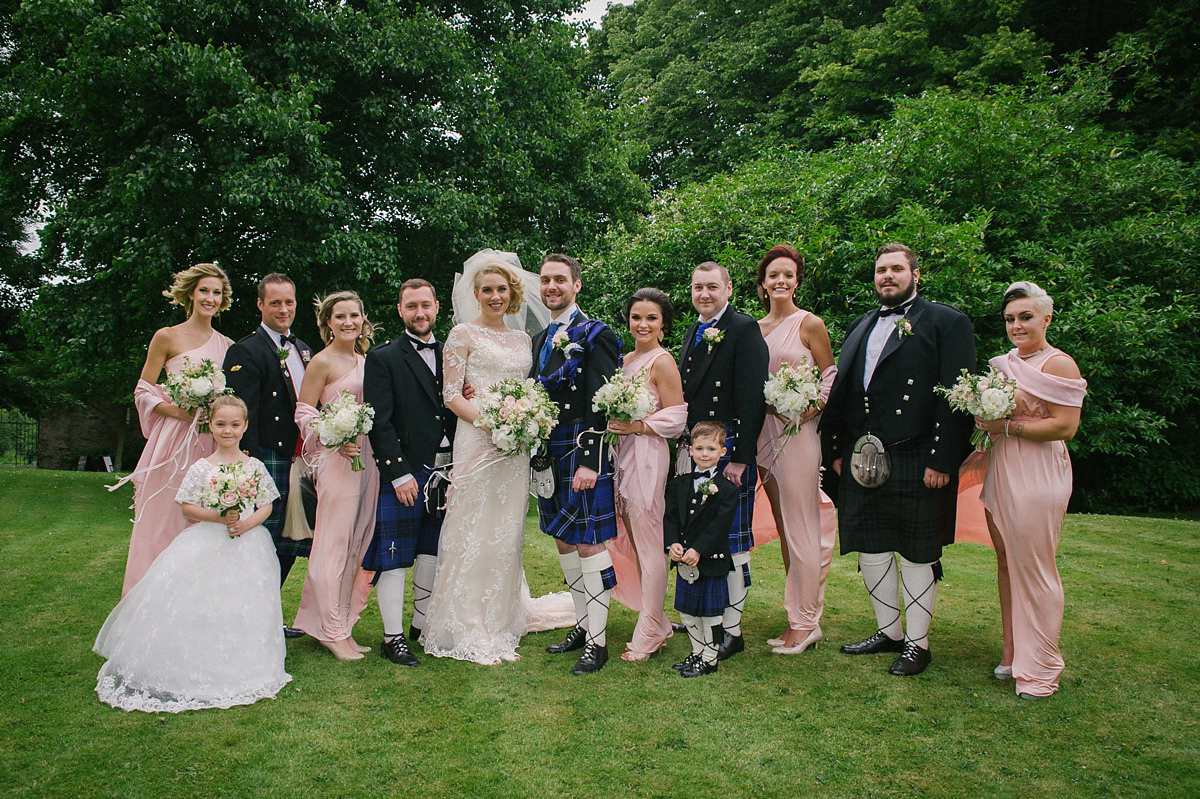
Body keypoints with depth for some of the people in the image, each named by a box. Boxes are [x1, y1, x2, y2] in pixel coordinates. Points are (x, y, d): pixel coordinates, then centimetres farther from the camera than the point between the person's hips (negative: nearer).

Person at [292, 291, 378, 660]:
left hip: (367, 457, 7)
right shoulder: (322, 361, -5)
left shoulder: (365, 360, 15)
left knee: (357, 543, 10)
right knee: (334, 543, -3)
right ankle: (333, 632, 7)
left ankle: (341, 625, 20)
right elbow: (303, 411, -7)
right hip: (337, 457, -7)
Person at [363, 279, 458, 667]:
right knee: (395, 557, 0)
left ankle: (422, 624, 28)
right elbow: (379, 422, -9)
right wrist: (399, 473, -14)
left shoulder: (450, 355, 13)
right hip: (403, 472, -5)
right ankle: (393, 637, 10)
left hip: (446, 470, 5)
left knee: (431, 551, 14)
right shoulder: (383, 358, -3)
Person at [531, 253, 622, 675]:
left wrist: (590, 462, -20)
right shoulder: (539, 339, 16)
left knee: (589, 545, -3)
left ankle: (597, 641, 6)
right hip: (548, 454, 8)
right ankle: (581, 625, 27)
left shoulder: (594, 334, -8)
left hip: (583, 454, -8)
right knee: (564, 543, 14)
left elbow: (600, 404, -15)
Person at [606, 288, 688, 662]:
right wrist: (614, 424, 7)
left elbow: (676, 418, -11)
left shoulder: (663, 361, -8)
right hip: (623, 456, 9)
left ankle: (648, 636, 9)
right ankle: (657, 623, 24)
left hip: (648, 458, -9)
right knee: (631, 543, 11)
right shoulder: (625, 360, 16)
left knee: (649, 545, -2)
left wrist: (637, 427, -18)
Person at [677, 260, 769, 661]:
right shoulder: (695, 332, 17)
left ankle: (731, 629, 8)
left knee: (732, 543, -1)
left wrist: (741, 457, -19)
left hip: (729, 451, -8)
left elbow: (753, 398, -15)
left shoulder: (744, 329, -9)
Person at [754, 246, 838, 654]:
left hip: (798, 430, -6)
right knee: (783, 527, 10)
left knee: (800, 528, -3)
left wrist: (812, 408, -16)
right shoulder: (755, 328, 12)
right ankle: (797, 617, 19)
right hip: (764, 431, 6)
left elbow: (831, 374, -2)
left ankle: (805, 623, 7)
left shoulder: (809, 323, -3)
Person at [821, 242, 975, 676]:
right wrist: (838, 449, 10)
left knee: (917, 553, 4)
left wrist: (942, 460, -15)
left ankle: (917, 642, 18)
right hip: (863, 459, 6)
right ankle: (888, 630, 28)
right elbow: (841, 391, 17)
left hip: (916, 460, -6)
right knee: (870, 546, 11)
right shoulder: (860, 327, 18)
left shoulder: (945, 322, -1)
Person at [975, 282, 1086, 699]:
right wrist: (985, 418, 6)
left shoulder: (1058, 364, -9)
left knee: (1033, 568, -2)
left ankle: (1040, 666, 9)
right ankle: (1013, 653, 23)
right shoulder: (1004, 363, 15)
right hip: (1000, 472, 8)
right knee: (1005, 563, 11)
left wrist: (1007, 426, -17)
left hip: (1038, 476, -8)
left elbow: (1065, 427, -17)